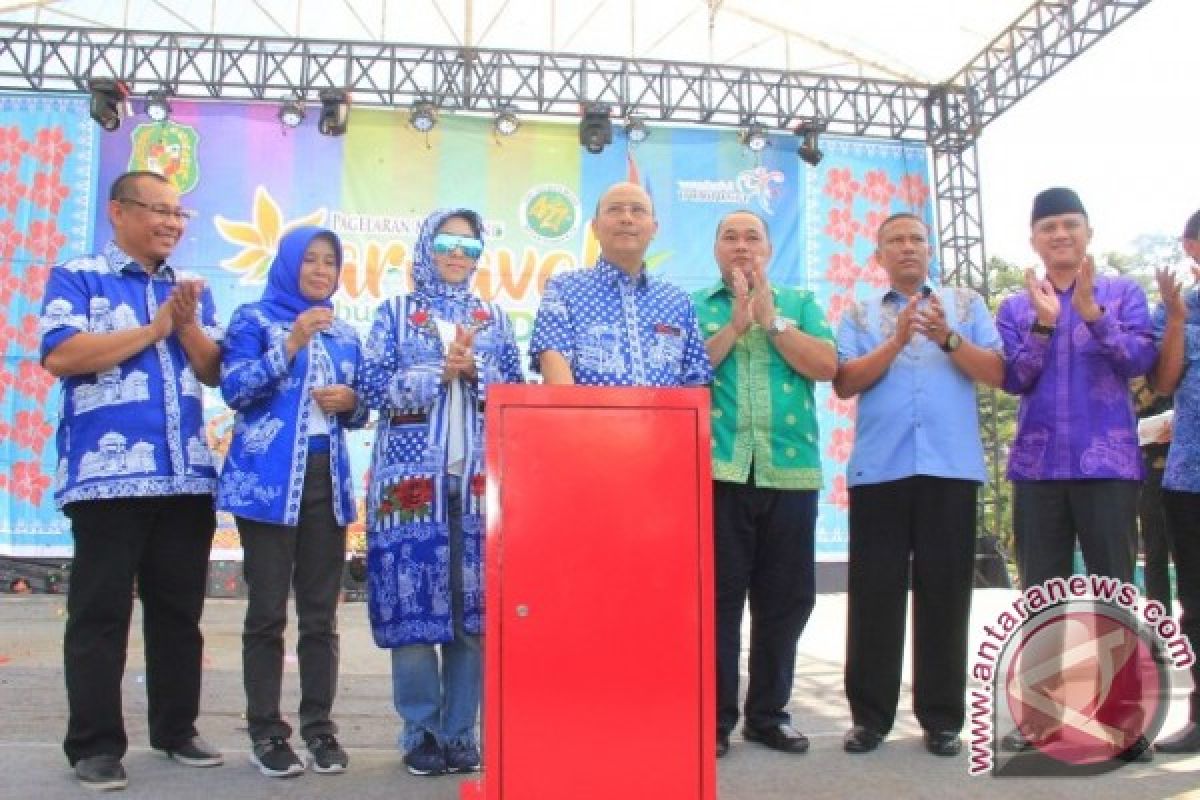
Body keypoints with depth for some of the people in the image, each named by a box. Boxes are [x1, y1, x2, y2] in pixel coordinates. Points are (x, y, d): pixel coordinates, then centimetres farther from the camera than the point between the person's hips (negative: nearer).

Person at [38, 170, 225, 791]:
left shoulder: (192, 289, 17)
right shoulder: (76, 278, 2)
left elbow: (214, 372, 10)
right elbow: (60, 356, -14)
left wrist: (187, 324, -7)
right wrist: (153, 329, -9)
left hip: (186, 476, 5)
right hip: (108, 475, -5)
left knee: (180, 610, 10)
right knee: (100, 612, 1)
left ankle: (176, 729, 22)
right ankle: (95, 745, 10)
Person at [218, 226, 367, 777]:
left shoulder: (345, 335, 17)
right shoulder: (254, 319, 3)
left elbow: (358, 412, 20)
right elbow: (234, 389, -10)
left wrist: (352, 402, -2)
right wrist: (291, 344, -17)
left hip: (328, 481, 5)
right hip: (268, 481, -4)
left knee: (321, 612, 6)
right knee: (268, 612, -3)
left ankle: (319, 727, 14)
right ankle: (266, 732, 6)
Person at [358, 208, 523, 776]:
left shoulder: (493, 319, 15)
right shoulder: (395, 313, 8)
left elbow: (516, 392, 7)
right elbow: (373, 387, -3)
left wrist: (473, 369, -10)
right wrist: (442, 371, -10)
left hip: (478, 478, 2)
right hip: (413, 476, -2)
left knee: (473, 604, 1)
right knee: (413, 602, -3)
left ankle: (461, 734, 11)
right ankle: (421, 734, 9)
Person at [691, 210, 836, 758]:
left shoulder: (800, 304, 15)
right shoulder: (692, 306, 10)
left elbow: (826, 366, -1)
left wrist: (770, 318, -5)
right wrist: (736, 323, -8)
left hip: (790, 468, 2)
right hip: (716, 469, -2)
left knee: (786, 597, 7)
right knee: (717, 596, 0)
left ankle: (768, 713, 21)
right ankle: (714, 716, 12)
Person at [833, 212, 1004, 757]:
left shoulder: (965, 304, 13)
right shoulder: (859, 315, 12)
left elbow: (996, 372, 2)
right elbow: (845, 384, -1)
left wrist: (947, 337, -13)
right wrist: (897, 341, -11)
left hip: (951, 466, 0)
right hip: (879, 468, 0)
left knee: (945, 590, 3)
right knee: (875, 590, 2)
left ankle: (942, 718, 14)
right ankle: (870, 715, 11)